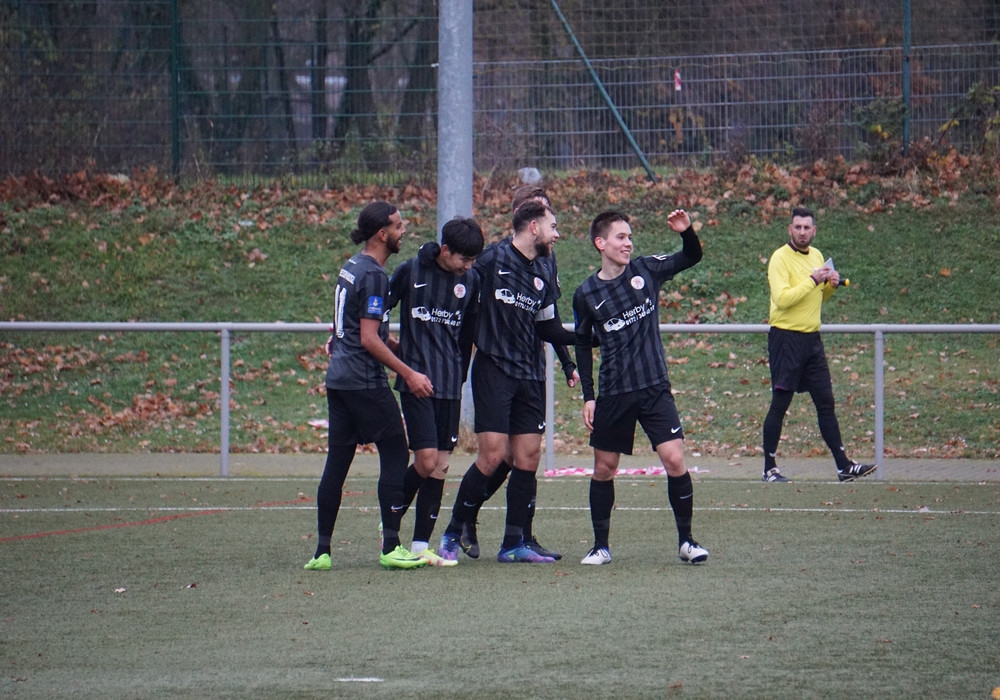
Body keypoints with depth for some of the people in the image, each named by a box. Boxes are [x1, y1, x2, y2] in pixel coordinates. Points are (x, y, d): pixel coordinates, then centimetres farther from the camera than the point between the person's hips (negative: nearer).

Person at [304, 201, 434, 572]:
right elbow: (369, 340, -18)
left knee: (337, 462, 8)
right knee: (395, 454, -2)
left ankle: (322, 551, 7)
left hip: (338, 380, 9)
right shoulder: (373, 275, -15)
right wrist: (409, 374, -15)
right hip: (365, 383, -9)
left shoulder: (352, 267, 13)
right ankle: (390, 547, -3)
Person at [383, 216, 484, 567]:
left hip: (449, 383, 4)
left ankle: (421, 544, 7)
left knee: (441, 464, 2)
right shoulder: (410, 271, -6)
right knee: (427, 459, -12)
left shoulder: (471, 280, 6)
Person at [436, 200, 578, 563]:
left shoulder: (542, 277, 15)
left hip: (531, 376, 7)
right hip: (493, 368, -7)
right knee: (492, 455, -11)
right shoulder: (492, 258, -5)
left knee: (529, 458, 2)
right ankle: (452, 536, 3)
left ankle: (514, 544, 9)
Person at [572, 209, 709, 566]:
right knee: (603, 468, 5)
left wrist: (686, 232, -13)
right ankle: (601, 546, 18)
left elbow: (692, 257, 8)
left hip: (655, 389, 0)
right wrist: (588, 396, 5)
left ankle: (686, 540, 1)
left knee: (674, 459, -11)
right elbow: (583, 345, 9)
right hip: (613, 395, 0)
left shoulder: (646, 270, 0)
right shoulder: (586, 294, -1)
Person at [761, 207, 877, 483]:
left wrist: (829, 286, 3)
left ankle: (844, 466, 8)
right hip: (786, 338, -7)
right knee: (780, 405, -2)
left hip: (812, 339, 7)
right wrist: (813, 280, -20)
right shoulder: (780, 258, -10)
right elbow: (782, 299, -22)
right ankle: (769, 469, 5)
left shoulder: (816, 255, 12)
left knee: (826, 403, 6)